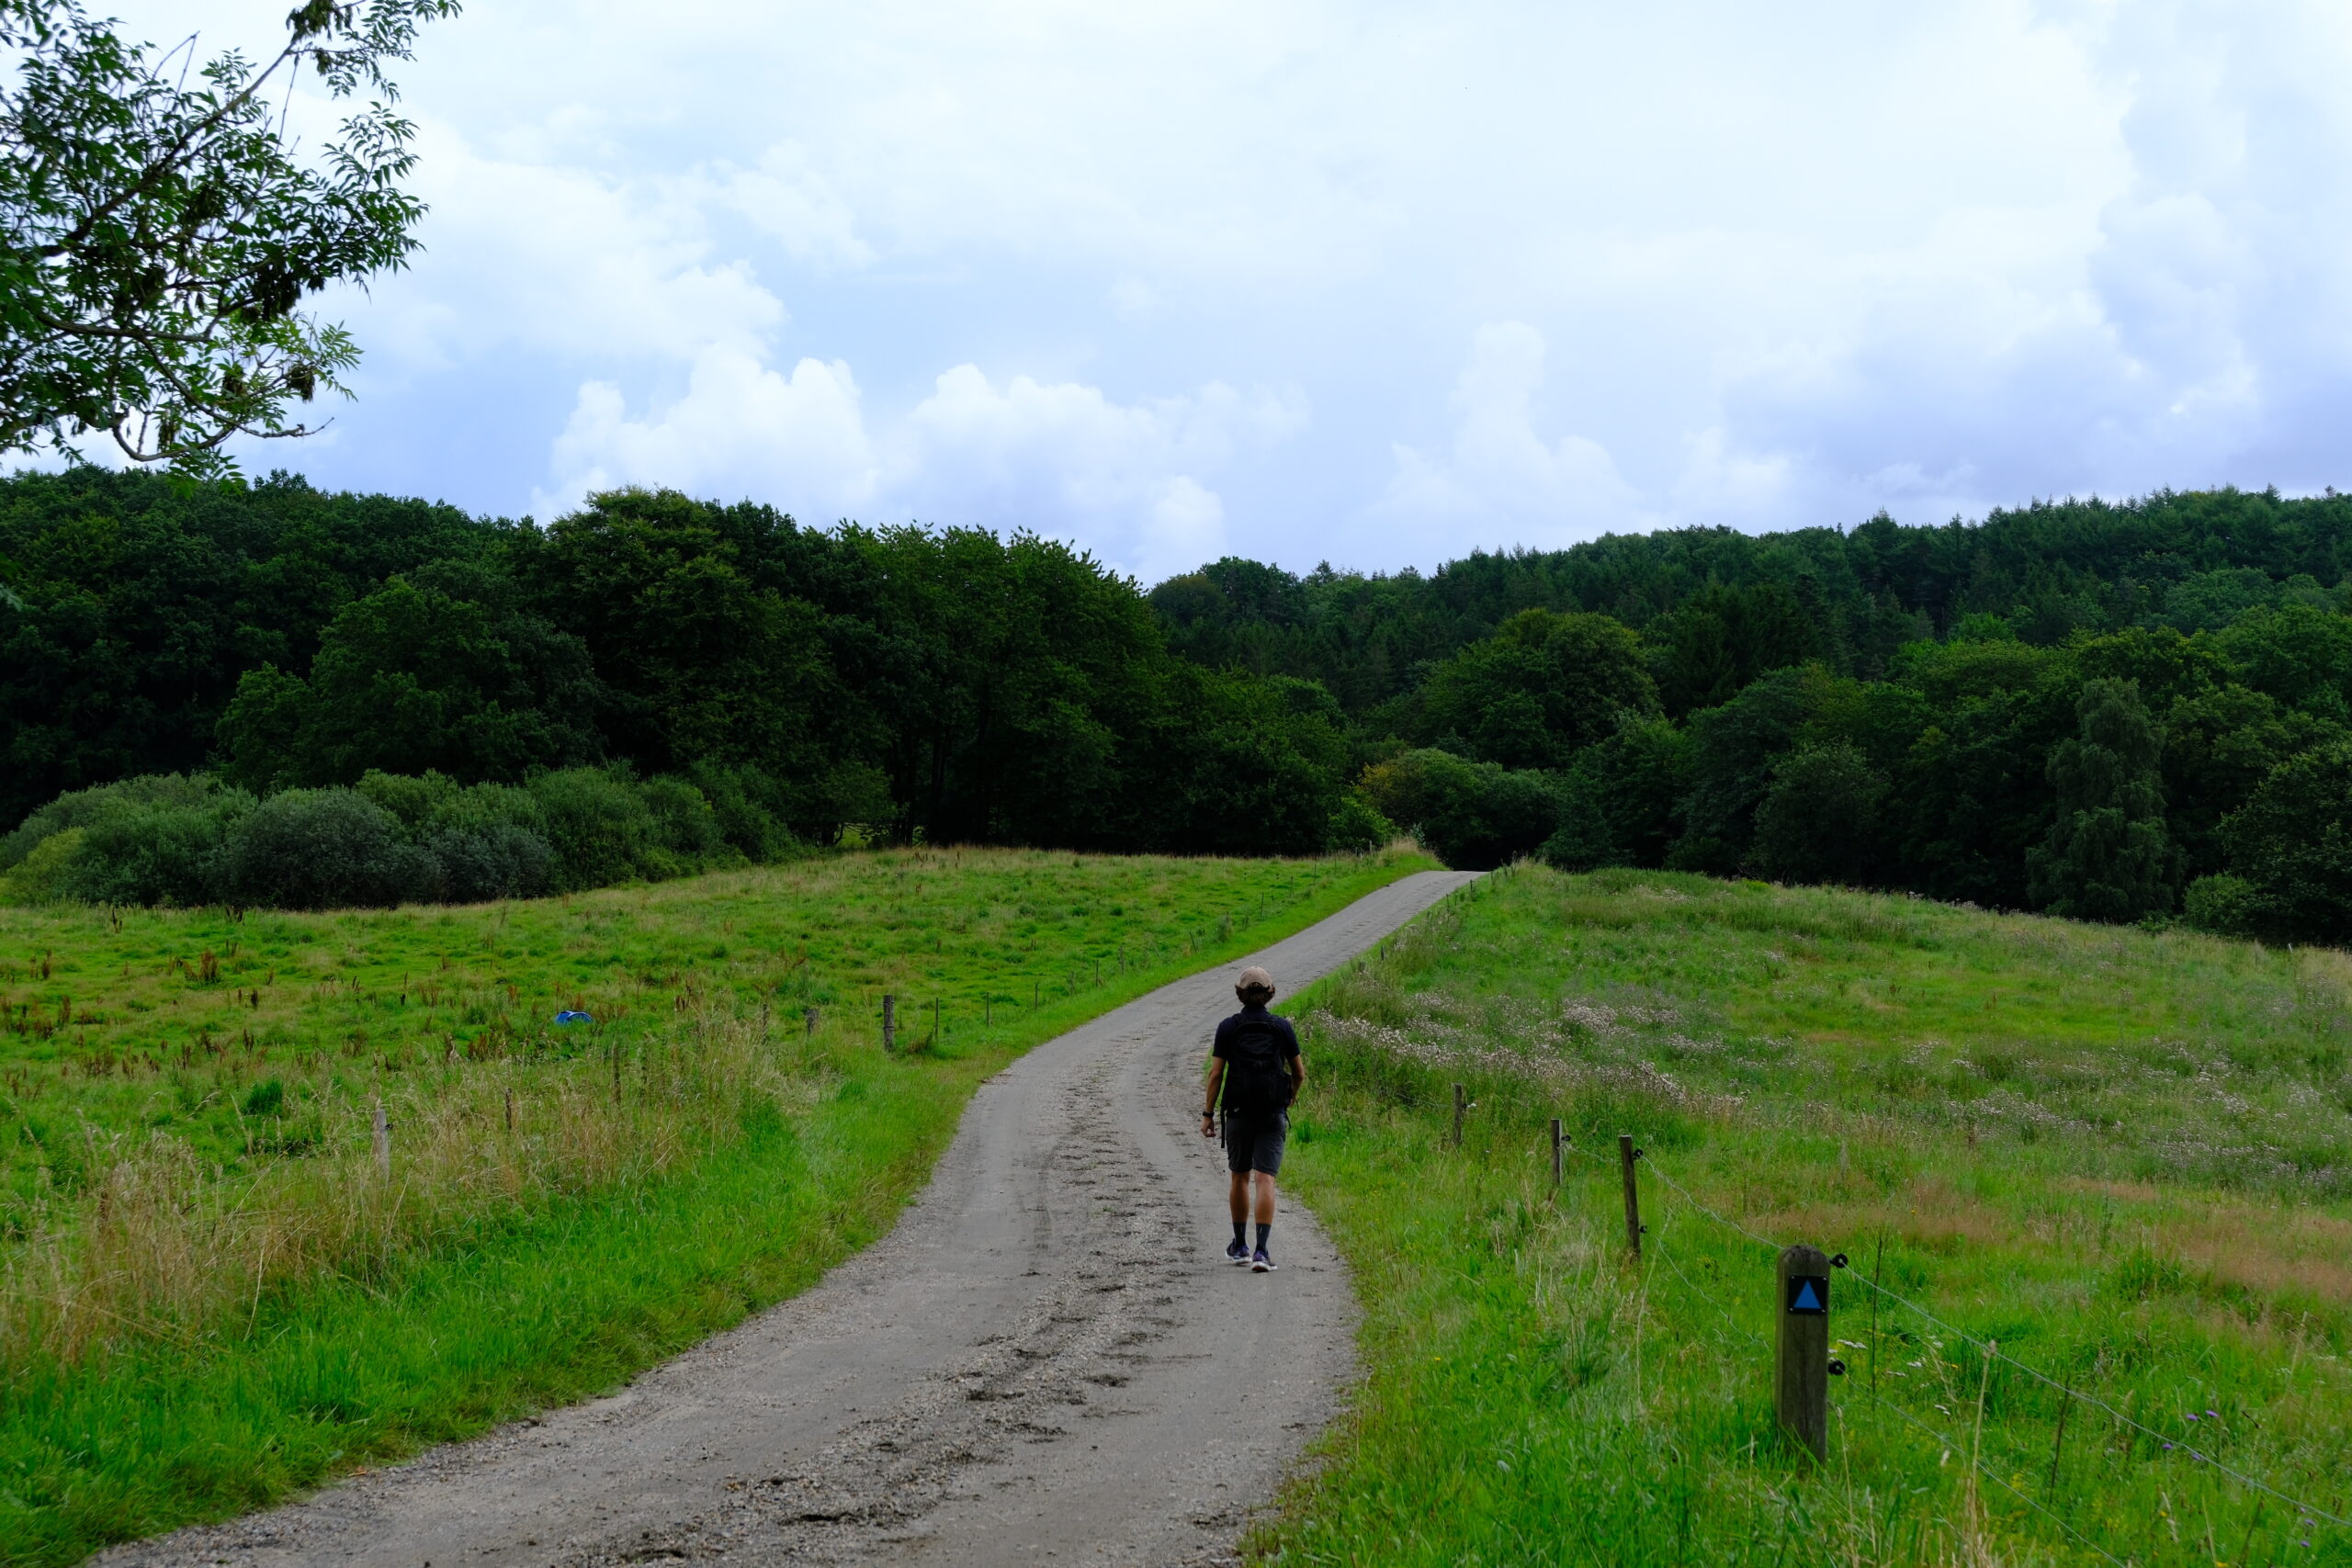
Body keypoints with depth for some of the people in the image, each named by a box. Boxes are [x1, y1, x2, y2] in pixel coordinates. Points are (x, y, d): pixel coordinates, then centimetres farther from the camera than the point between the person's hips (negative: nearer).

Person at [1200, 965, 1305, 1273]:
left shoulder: (1228, 1028, -2)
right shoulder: (1282, 1027, 0)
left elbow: (1216, 1074, -4)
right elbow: (1299, 1074, 6)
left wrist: (1208, 1114, 3)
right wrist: (1289, 1100, 24)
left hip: (1239, 1112, 0)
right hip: (1273, 1115, 0)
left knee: (1240, 1178, 17)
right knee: (1265, 1180, -5)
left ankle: (1240, 1245, 28)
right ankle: (1260, 1251, -16)